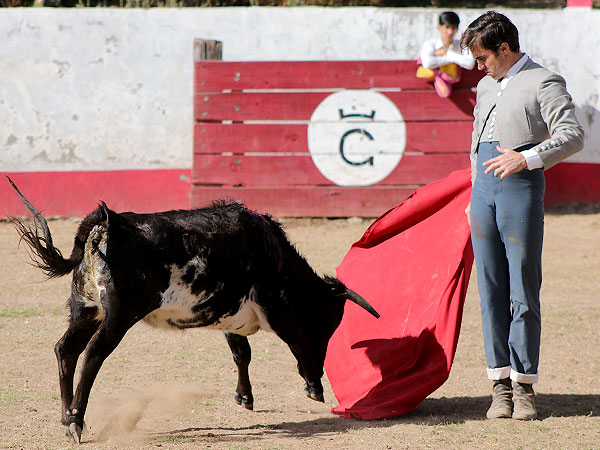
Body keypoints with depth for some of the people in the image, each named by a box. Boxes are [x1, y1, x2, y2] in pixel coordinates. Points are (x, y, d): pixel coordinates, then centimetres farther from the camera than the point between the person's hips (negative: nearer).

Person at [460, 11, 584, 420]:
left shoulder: (543, 83, -3)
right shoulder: (486, 87, 21)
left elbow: (573, 136, -13)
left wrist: (526, 158, -23)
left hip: (522, 188, -7)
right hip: (484, 191, 7)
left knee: (523, 291, -5)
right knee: (491, 291, 4)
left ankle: (524, 387, -1)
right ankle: (501, 386, 6)